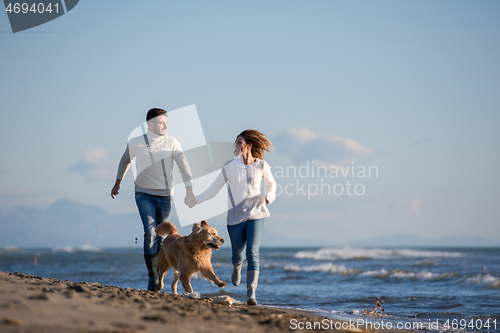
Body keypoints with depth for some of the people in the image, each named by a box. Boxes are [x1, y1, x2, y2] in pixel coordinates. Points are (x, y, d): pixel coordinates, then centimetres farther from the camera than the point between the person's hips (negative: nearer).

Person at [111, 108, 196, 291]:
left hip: (165, 195, 1)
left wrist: (189, 191, -15)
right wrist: (117, 183, 25)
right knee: (150, 232, -18)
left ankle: (158, 277, 25)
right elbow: (125, 161, 17)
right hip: (144, 194, -1)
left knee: (161, 237, 8)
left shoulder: (171, 142, -4)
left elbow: (184, 166, -6)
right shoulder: (135, 143, -3)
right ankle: (152, 277, -14)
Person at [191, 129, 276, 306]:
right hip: (236, 217, 1)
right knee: (237, 253, 11)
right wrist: (195, 200, -4)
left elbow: (271, 184, 16)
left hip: (256, 215, -1)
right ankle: (237, 266, 51)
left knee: (253, 254, -15)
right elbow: (214, 188, 4)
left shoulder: (261, 166, -1)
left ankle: (251, 295, -15)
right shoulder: (230, 166, -1)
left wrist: (269, 196, -5)